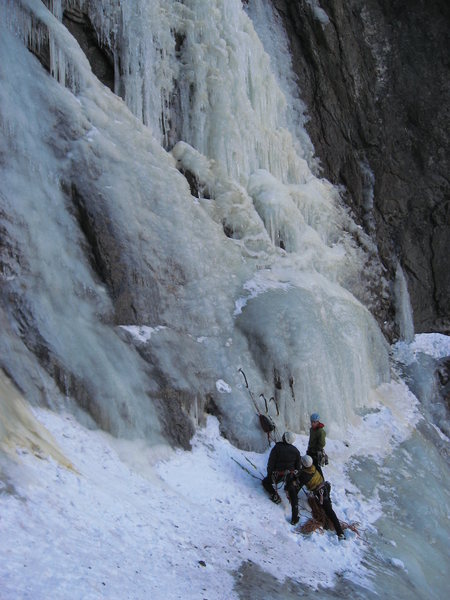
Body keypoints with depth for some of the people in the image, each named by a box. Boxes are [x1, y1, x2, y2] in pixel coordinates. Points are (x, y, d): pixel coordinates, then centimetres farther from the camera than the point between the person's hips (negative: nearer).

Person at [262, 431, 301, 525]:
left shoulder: (277, 448, -14)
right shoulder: (295, 451, -1)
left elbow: (271, 463, -13)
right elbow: (298, 466, 7)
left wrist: (269, 474, -2)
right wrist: (295, 478, 18)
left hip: (278, 474, -3)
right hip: (290, 475, 3)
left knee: (265, 482, 23)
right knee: (293, 496, 12)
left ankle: (275, 496, 3)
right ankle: (295, 518, 11)